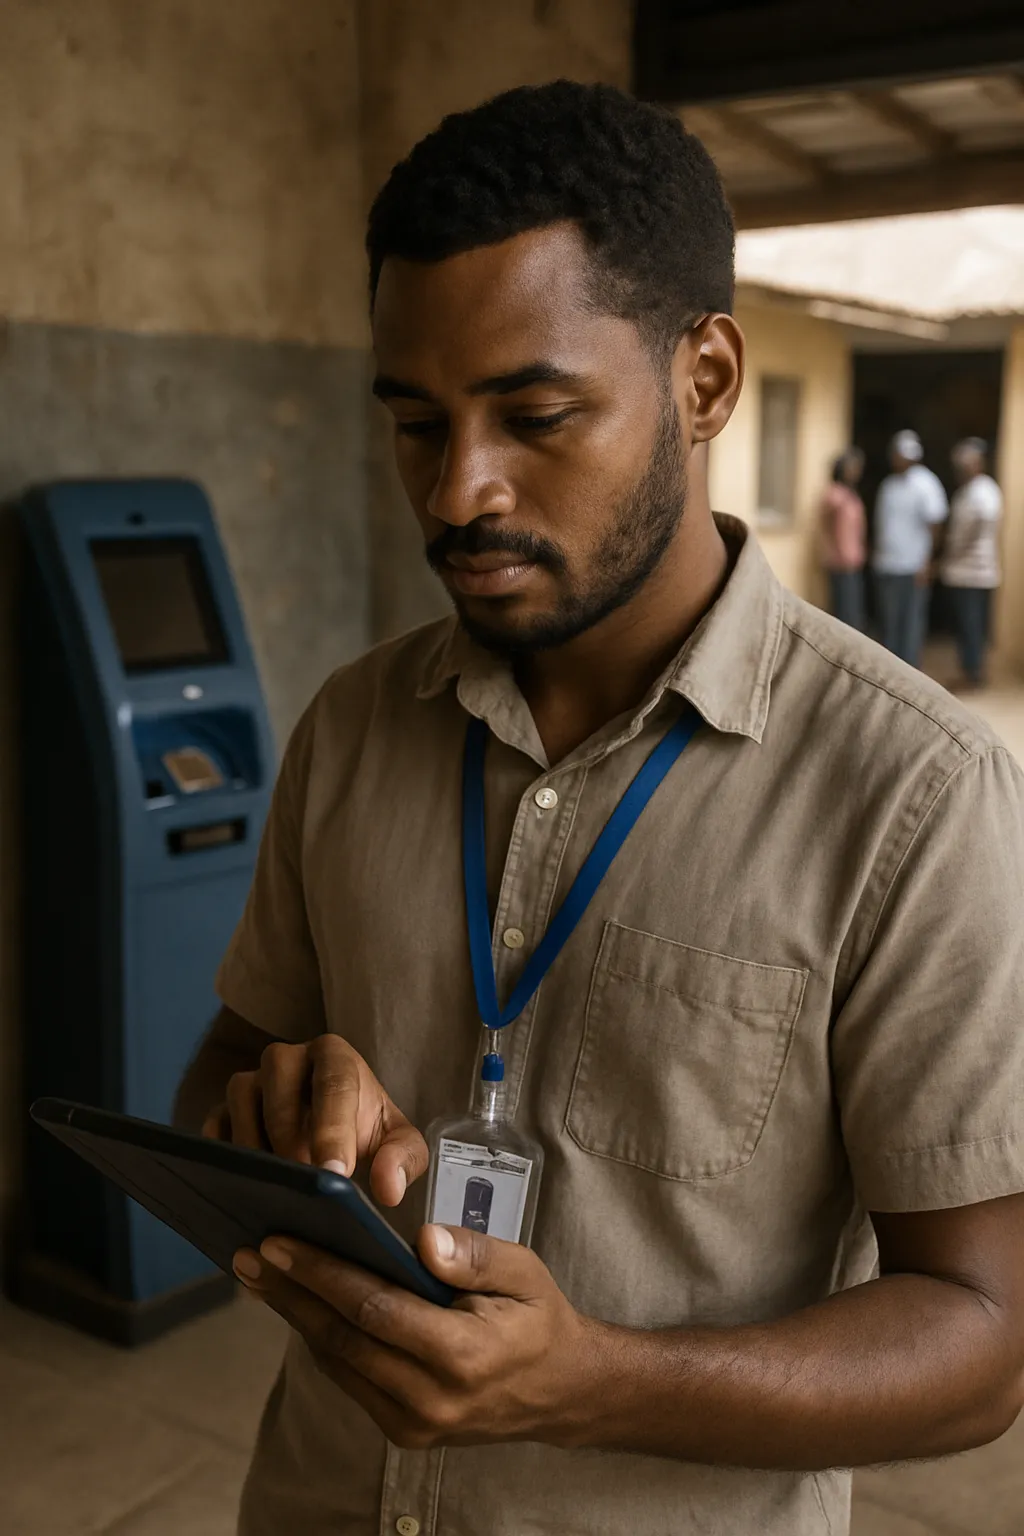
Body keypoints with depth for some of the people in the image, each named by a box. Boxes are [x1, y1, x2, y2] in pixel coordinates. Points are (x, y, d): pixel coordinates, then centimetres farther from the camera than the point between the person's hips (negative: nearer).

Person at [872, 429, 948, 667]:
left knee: (911, 625, -2)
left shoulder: (925, 483, -7)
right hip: (885, 567, 7)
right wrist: (877, 553, 11)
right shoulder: (888, 484, 13)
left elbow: (933, 525, -9)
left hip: (912, 568, -7)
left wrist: (926, 563, -14)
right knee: (888, 624, 12)